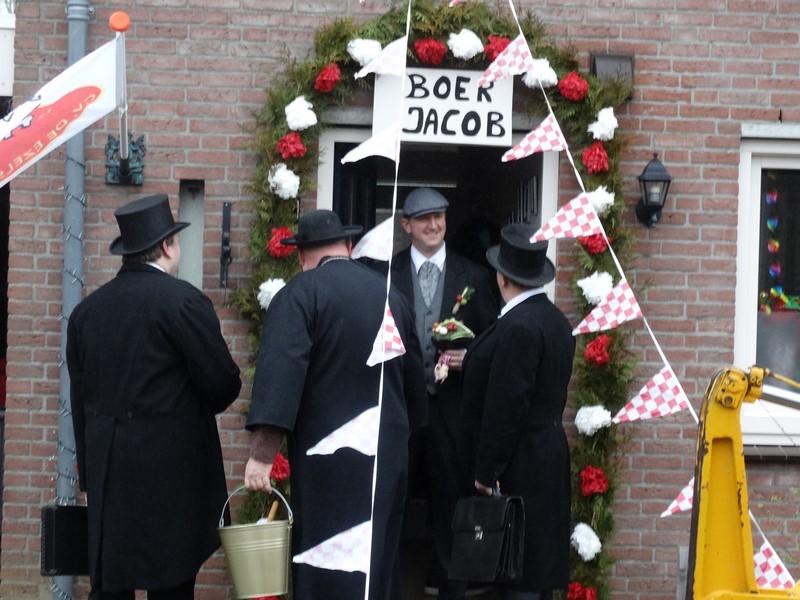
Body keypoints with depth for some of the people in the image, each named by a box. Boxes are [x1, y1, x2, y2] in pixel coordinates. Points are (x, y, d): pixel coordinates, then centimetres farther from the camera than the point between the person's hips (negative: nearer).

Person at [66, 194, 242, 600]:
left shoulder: (87, 310, 9)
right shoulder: (183, 300, -10)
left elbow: (80, 400, 13)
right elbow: (223, 382, -11)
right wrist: (197, 409, 12)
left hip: (107, 474, 6)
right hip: (171, 470, -6)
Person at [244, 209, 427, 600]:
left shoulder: (299, 294, -9)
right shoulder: (389, 294, 11)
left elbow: (280, 370, -21)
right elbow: (413, 371, 20)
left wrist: (262, 451, -24)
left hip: (328, 454, -6)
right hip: (389, 450, 6)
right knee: (376, 565, 15)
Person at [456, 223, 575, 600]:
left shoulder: (518, 327, -18)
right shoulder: (556, 321, 11)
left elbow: (506, 406, -20)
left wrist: (486, 472, -16)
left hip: (518, 469, -10)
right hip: (548, 453, 10)